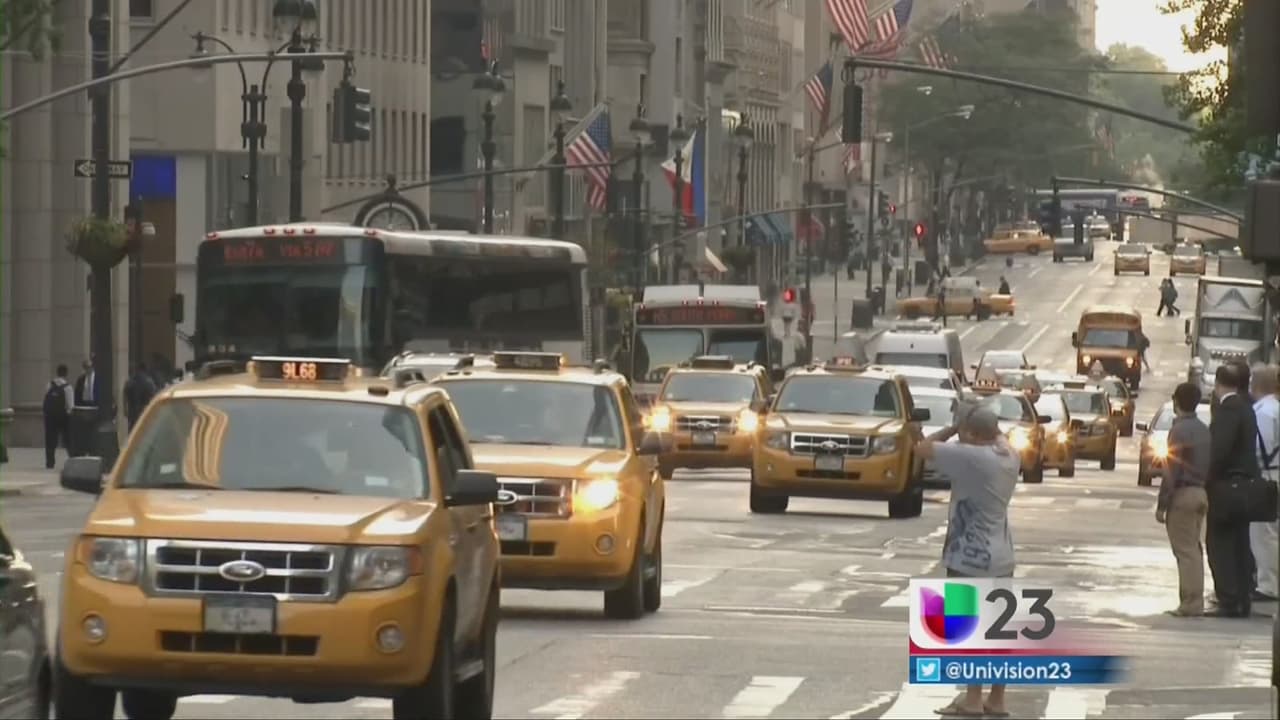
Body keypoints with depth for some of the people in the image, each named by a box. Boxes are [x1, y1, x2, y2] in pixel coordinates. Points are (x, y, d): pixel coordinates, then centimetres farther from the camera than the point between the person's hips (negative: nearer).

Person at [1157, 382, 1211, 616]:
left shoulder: (1179, 430, -14)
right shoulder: (1203, 430, 11)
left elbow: (1172, 471, -16)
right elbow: (1210, 466, 13)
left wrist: (1162, 505, -13)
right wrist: (1205, 491, 16)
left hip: (1183, 494, -8)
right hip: (1201, 493, 8)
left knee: (1185, 551, -6)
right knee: (1193, 549, 13)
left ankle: (1191, 603, -7)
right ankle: (1194, 602, 16)